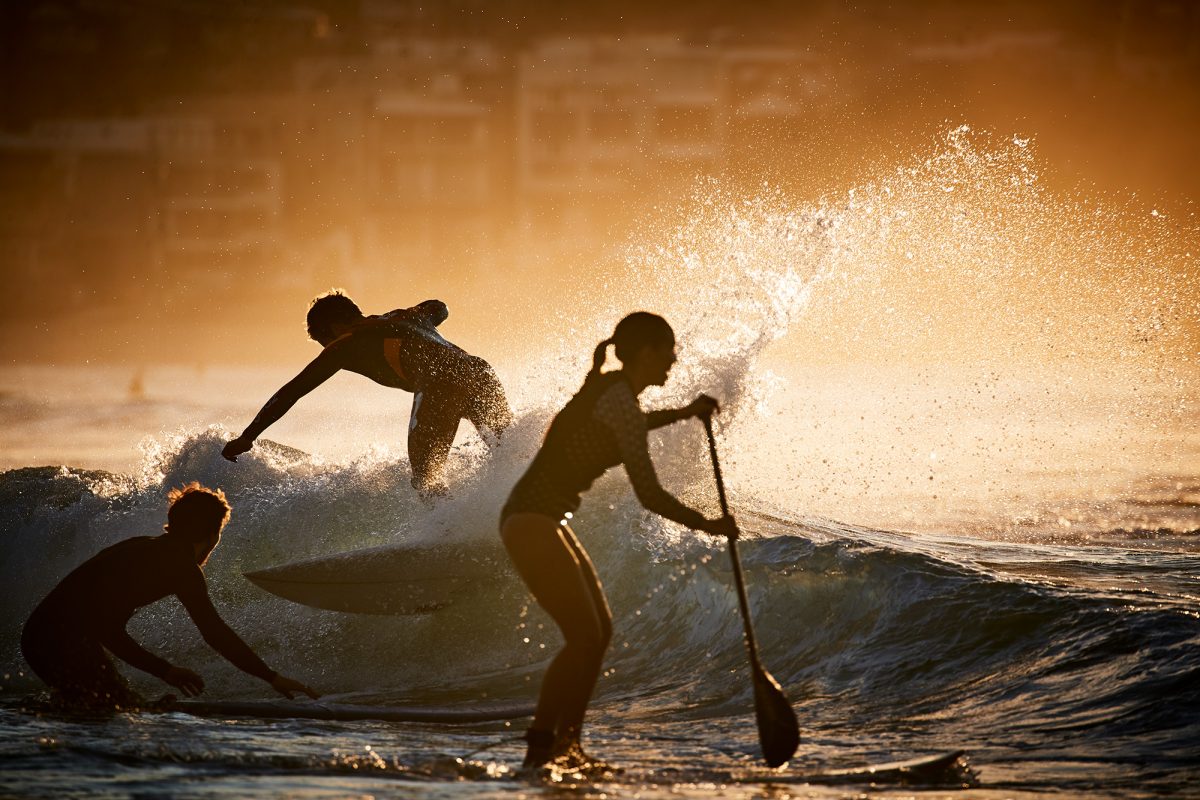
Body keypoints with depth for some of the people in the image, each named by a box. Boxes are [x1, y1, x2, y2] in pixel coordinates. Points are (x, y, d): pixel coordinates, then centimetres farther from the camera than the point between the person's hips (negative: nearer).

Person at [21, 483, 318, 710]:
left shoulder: (141, 549, 24)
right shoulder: (181, 564, -3)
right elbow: (214, 631, -8)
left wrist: (166, 671, 30)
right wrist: (272, 678, -4)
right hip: (67, 641, -9)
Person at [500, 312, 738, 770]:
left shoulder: (609, 388, 11)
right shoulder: (621, 401, -17)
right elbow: (649, 495, -18)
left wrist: (684, 414, 30)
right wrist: (707, 526, -7)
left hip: (543, 521, 10)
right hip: (532, 521, -10)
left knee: (599, 630, 11)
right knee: (583, 635, -12)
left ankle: (566, 743, 12)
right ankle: (541, 745, -12)